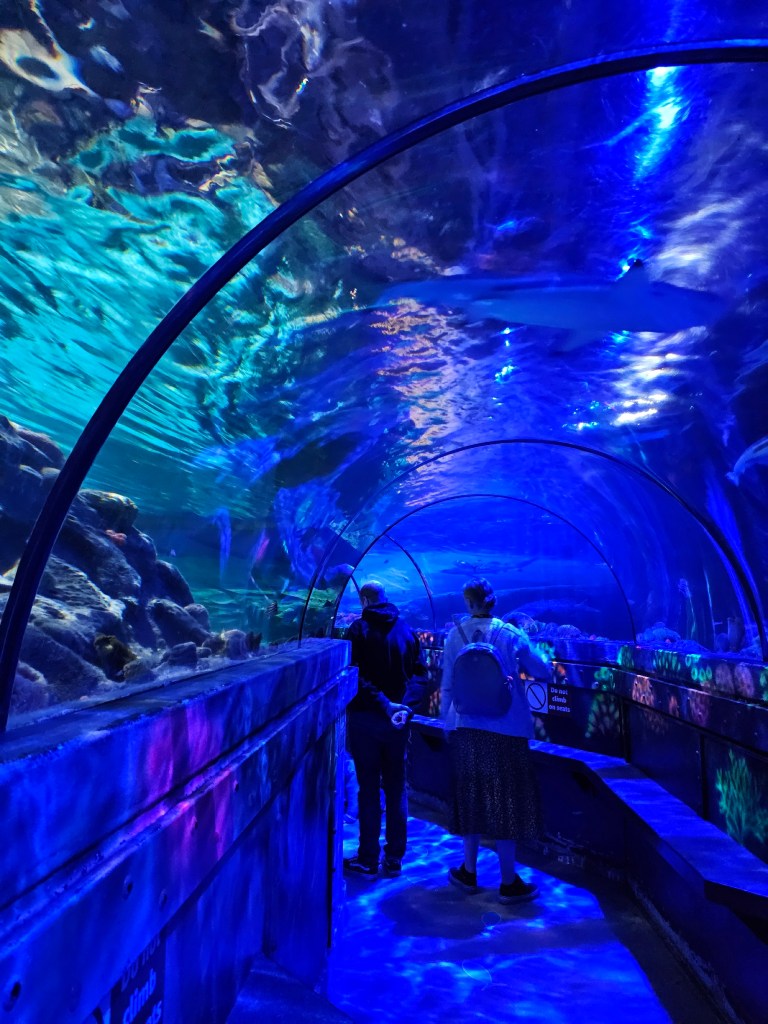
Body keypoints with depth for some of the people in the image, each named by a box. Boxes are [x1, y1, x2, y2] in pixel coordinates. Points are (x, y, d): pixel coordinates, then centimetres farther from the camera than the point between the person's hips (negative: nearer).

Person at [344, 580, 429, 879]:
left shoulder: (359, 629, -8)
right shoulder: (406, 629, 5)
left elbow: (357, 675, -18)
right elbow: (420, 673, 0)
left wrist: (383, 704, -19)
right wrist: (406, 705, -9)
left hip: (365, 718, -4)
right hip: (398, 720, 4)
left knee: (368, 789, 6)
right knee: (396, 787, 14)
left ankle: (368, 861, 16)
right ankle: (394, 859, 23)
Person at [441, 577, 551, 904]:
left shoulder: (456, 634, -2)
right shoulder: (510, 634, -7)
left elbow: (447, 685, 3)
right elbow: (543, 671, 1)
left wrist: (447, 722, 13)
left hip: (465, 727, 3)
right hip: (505, 729, -2)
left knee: (472, 795, 16)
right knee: (506, 799, 9)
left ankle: (469, 872, 30)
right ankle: (509, 882, 20)